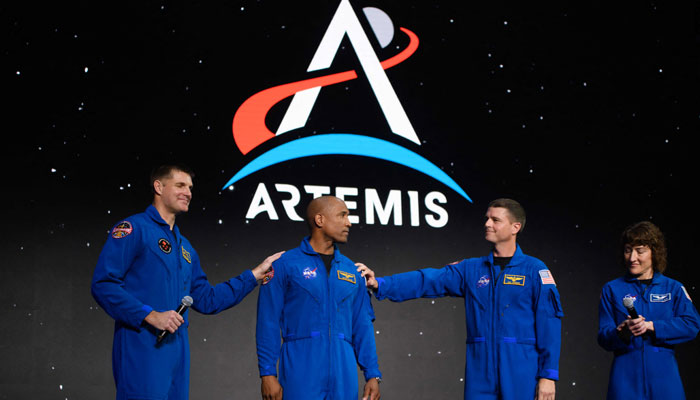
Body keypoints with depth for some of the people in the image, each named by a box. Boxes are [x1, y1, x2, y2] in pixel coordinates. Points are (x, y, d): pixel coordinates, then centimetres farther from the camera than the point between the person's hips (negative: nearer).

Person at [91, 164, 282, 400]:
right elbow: (103, 284, -12)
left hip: (177, 351, 8)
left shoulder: (185, 247, 22)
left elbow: (206, 300, 23)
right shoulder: (133, 229, -4)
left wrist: (255, 275, 20)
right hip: (142, 348, -8)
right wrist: (150, 316, -18)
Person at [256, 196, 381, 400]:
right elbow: (268, 322, -2)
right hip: (301, 375, -4)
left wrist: (373, 375, 9)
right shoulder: (285, 264, 1)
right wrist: (268, 374, -9)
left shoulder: (351, 270, 16)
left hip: (343, 375, 4)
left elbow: (362, 326, 16)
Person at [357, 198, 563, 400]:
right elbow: (426, 281, 2)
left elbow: (549, 323, -3)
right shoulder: (470, 269, 10)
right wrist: (380, 285, -11)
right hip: (480, 375, 3)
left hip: (521, 377, -3)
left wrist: (548, 375, -9)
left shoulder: (535, 270, 0)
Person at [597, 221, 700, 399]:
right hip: (626, 376, 0)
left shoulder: (674, 288, 9)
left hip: (663, 376, 1)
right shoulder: (611, 289, 7)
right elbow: (603, 337, 1)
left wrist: (651, 326, -15)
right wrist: (622, 333, -21)